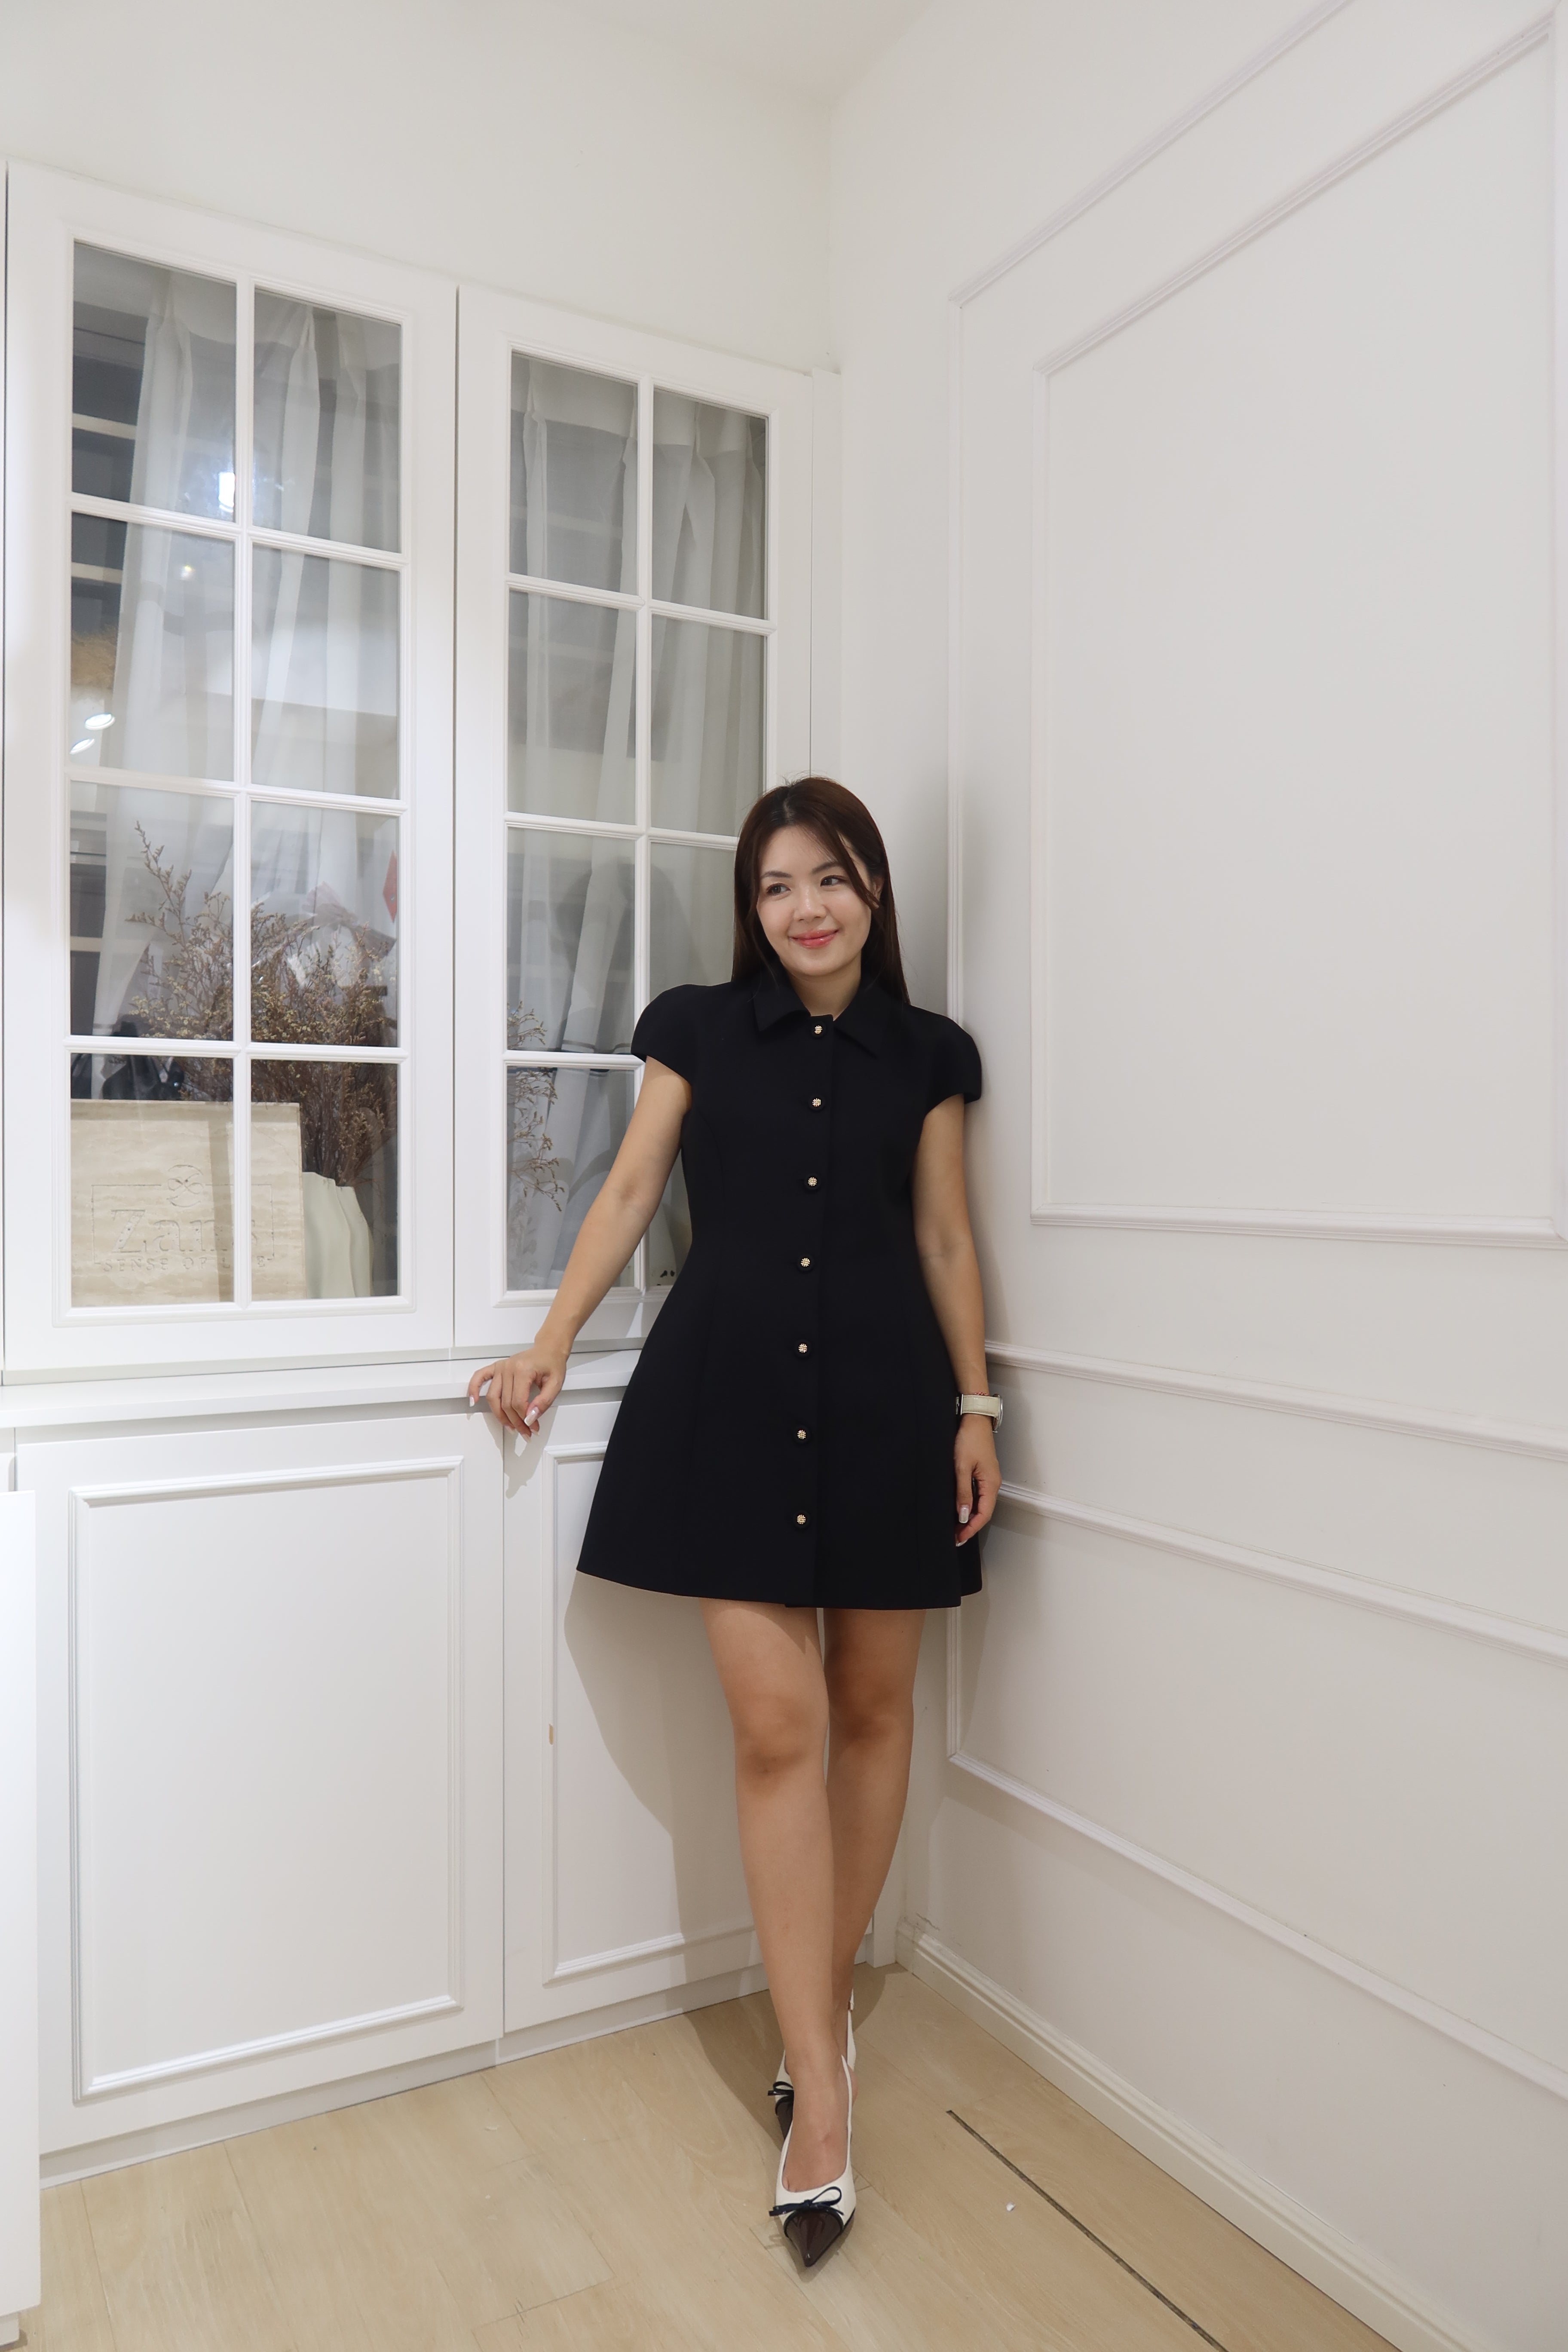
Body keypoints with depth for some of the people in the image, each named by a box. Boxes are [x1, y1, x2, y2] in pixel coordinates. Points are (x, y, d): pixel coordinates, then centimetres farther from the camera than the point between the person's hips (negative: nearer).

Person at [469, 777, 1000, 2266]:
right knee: (777, 1728, -5)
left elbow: (945, 1235, 10)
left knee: (870, 1711, 10)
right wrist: (549, 1346, 4)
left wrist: (974, 1404, 5)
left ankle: (823, 2001, 31)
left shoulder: (924, 1055, 9)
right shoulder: (698, 1030, 7)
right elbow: (628, 1194, 9)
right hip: (731, 1399, -1)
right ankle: (821, 2096, 5)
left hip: (884, 1402, 2)